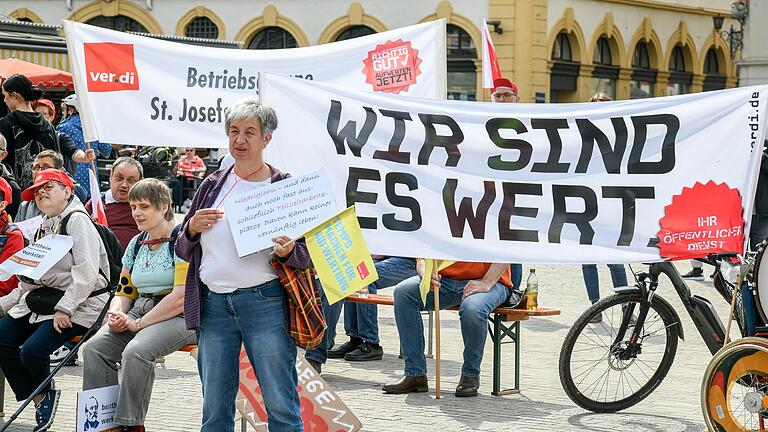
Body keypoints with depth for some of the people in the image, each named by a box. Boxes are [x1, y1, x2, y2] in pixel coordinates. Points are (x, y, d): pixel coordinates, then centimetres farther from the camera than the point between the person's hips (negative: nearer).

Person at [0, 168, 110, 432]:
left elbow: (86, 272, -20)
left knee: (32, 351, -23)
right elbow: (32, 277, 18)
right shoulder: (44, 227, 18)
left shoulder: (77, 220, -9)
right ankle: (41, 399, 4)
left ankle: (45, 394, 11)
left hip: (78, 305, -8)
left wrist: (65, 309, -24)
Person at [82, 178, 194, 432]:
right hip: (140, 311, 8)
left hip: (179, 316, -7)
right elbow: (124, 292, 19)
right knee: (94, 349, -16)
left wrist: (138, 324, -15)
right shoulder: (136, 244, 16)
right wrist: (116, 314, -6)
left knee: (135, 352, -33)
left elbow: (181, 298, -18)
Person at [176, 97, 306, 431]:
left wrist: (288, 252, -19)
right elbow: (183, 252, 18)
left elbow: (309, 256, 3)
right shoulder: (212, 186, 13)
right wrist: (192, 229, -3)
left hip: (264, 301, -4)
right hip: (213, 303, 4)